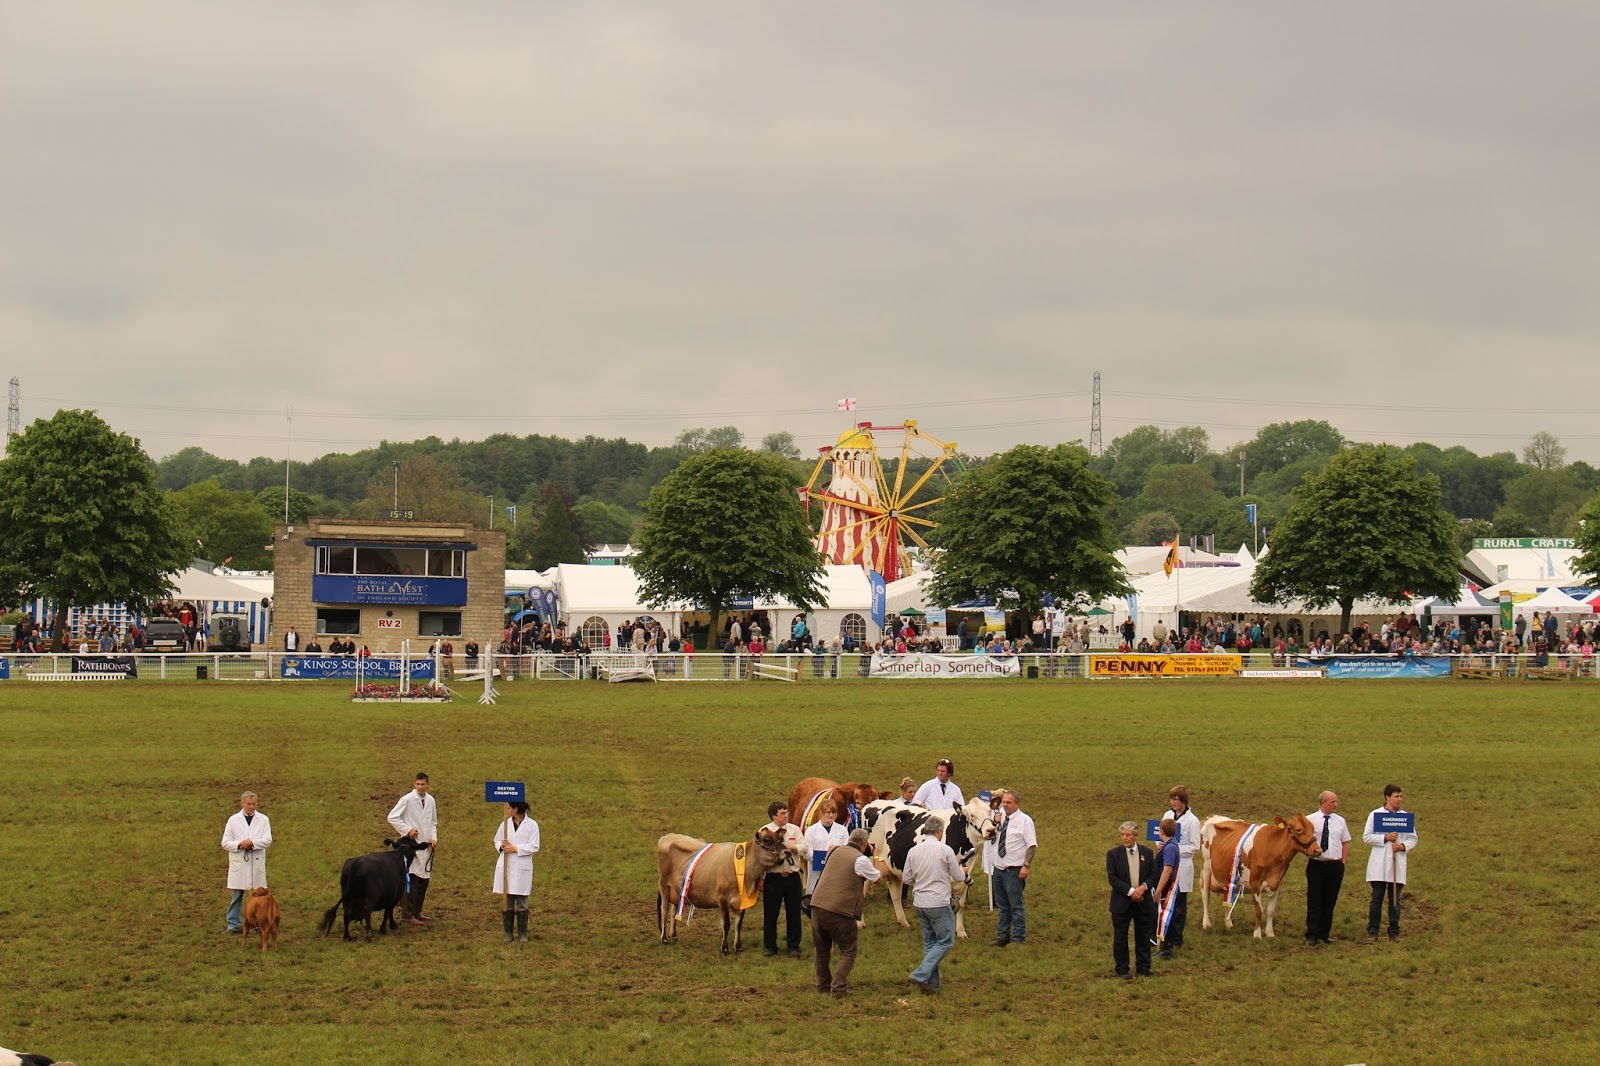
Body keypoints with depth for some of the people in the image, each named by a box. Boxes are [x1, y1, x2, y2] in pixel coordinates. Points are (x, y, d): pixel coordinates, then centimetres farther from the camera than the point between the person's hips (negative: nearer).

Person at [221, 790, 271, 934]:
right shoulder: (233, 820, 5)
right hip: (239, 863, 0)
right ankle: (234, 924, 8)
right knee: (237, 895, 3)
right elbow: (225, 843, 3)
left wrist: (252, 843, -19)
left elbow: (268, 840, -5)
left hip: (257, 863, 0)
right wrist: (239, 845, -14)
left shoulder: (263, 820, 4)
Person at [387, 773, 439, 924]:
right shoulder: (407, 799, -8)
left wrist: (434, 838, 4)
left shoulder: (431, 801, 9)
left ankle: (417, 912, 19)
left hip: (425, 845, 6)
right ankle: (408, 914, -6)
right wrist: (408, 830, -13)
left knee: (424, 880, 8)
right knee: (412, 880, -10)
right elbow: (392, 817, -7)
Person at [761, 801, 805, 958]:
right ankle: (769, 946, 16)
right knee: (770, 913, 4)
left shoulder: (794, 830, 7)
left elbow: (804, 847, -4)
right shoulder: (765, 831, -1)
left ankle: (794, 946, 16)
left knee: (794, 913, 6)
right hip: (773, 877, -2)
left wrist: (789, 846, -20)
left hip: (792, 876, 2)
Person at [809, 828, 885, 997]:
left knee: (822, 949, 21)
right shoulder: (861, 860, -9)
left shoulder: (835, 851, 10)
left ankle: (823, 984, 31)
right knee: (848, 952, 8)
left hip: (817, 906, 6)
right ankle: (838, 987, -5)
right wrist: (875, 857, 19)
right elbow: (879, 878, 6)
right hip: (839, 912, -6)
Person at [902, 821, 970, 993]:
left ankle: (932, 983, 17)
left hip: (919, 903, 6)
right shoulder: (945, 850, -10)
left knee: (929, 943, 17)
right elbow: (959, 877, -2)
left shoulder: (913, 851, 3)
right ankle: (920, 975, -10)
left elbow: (906, 878, 8)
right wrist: (963, 872, 21)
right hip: (939, 903, -6)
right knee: (945, 942, 3)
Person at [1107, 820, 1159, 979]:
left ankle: (1144, 967, 20)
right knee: (1120, 937, 3)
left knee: (1143, 936, 9)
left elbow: (1153, 875, 5)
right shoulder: (1114, 854, -4)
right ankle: (1122, 970, 12)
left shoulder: (1146, 853, 4)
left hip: (1144, 902, 2)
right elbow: (1112, 878, -10)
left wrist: (1144, 887, -16)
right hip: (1122, 902, -2)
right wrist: (1130, 891, -18)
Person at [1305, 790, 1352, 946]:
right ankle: (1312, 935, 4)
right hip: (1316, 865, -3)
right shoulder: (1310, 820, -5)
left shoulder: (1340, 821, 7)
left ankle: (1325, 933, 18)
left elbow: (1346, 842, 13)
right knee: (1314, 902, -1)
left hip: (1335, 866, 3)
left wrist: (1343, 862, 7)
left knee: (1330, 901, 9)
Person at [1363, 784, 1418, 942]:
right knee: (1376, 899, -1)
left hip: (1398, 864, 2)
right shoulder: (1375, 815, 2)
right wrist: (1385, 838, -14)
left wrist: (1404, 846, -10)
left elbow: (1413, 839, 10)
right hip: (1379, 865, -2)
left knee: (1395, 901, 6)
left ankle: (1394, 932, 13)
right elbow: (1366, 837, -2)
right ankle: (1372, 932, 2)